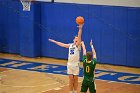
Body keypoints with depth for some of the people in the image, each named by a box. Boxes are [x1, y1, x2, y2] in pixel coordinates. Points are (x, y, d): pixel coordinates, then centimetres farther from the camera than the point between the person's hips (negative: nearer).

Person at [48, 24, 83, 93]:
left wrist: (80, 29, -31)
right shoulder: (70, 45, 13)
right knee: (71, 79, 6)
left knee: (75, 78, 2)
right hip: (69, 64, 4)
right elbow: (62, 44, 25)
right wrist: (54, 41, 30)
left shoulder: (78, 45, -2)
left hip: (76, 64, -4)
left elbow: (79, 36, -17)